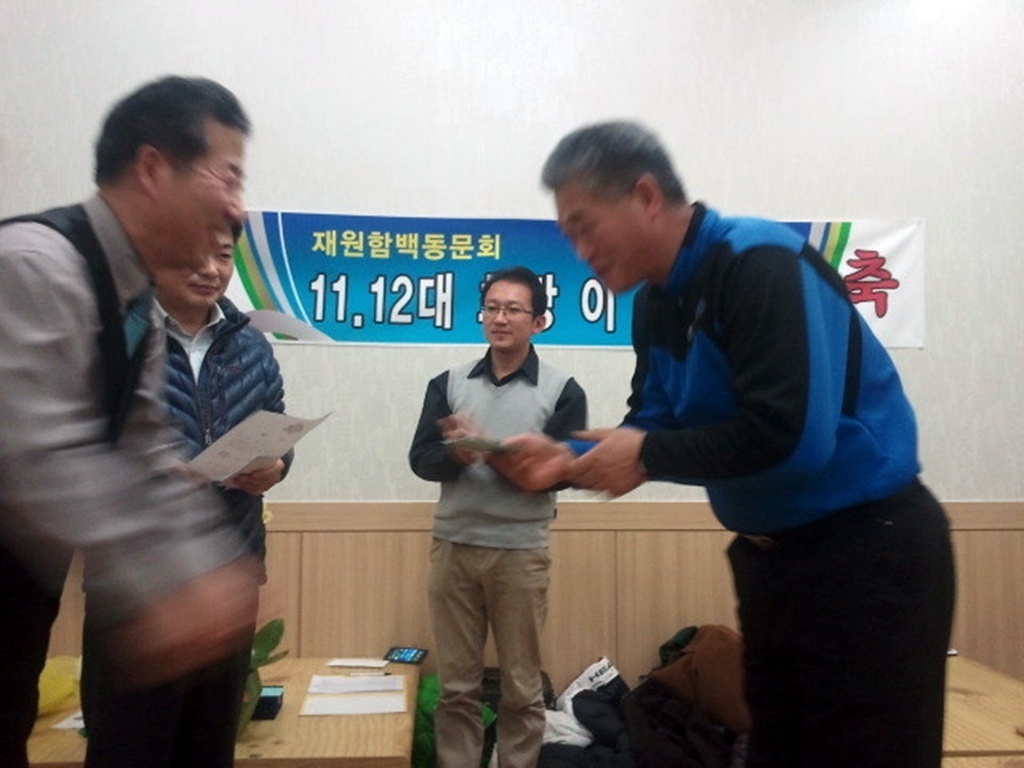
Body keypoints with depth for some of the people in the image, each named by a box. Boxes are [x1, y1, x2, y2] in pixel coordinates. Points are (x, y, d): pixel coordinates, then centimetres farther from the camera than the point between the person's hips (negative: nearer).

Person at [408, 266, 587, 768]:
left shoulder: (562, 391, -1)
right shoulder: (449, 383, 7)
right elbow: (421, 459, 0)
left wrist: (491, 452, -21)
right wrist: (458, 453, -21)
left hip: (520, 551, -2)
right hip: (453, 546, 2)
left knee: (521, 689, 11)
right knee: (456, 685, 13)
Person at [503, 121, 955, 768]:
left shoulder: (761, 263, -21)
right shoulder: (658, 302, 4)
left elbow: (789, 437, -30)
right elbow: (652, 431, 7)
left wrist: (648, 454, -19)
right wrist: (570, 460, -10)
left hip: (866, 549, -8)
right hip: (770, 554, 9)